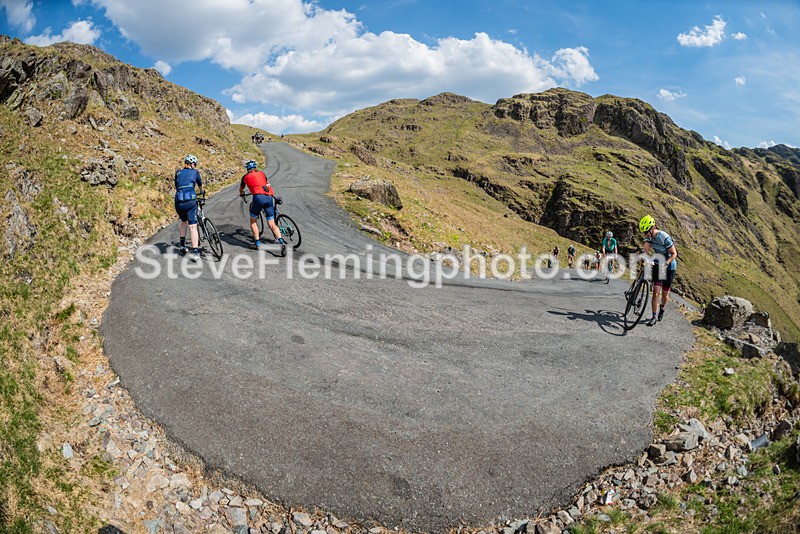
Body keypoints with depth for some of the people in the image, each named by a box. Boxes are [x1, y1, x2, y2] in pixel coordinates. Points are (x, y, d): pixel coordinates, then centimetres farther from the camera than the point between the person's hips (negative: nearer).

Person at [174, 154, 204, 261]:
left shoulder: (178, 173, 18)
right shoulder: (195, 172, 12)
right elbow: (201, 186, 27)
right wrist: (202, 192, 50)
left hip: (178, 202, 3)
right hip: (190, 201, -3)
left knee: (184, 221, 28)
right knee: (192, 226, -4)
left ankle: (182, 245, 24)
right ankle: (195, 252, -11)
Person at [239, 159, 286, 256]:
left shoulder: (246, 176, 20)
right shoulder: (261, 173, 26)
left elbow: (241, 189, 38)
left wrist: (241, 194, 61)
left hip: (258, 197, -3)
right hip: (269, 197, 3)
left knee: (253, 221, 16)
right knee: (272, 224, 2)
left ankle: (258, 243, 10)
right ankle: (281, 242, -18)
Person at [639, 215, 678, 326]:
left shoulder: (664, 237, -27)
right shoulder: (649, 235, -10)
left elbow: (674, 254, -20)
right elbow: (646, 250, -21)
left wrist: (666, 263, -35)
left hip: (669, 266, -4)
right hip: (657, 264, 4)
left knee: (665, 293, 7)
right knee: (656, 291, -7)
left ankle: (662, 308, 38)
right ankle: (654, 317, -6)